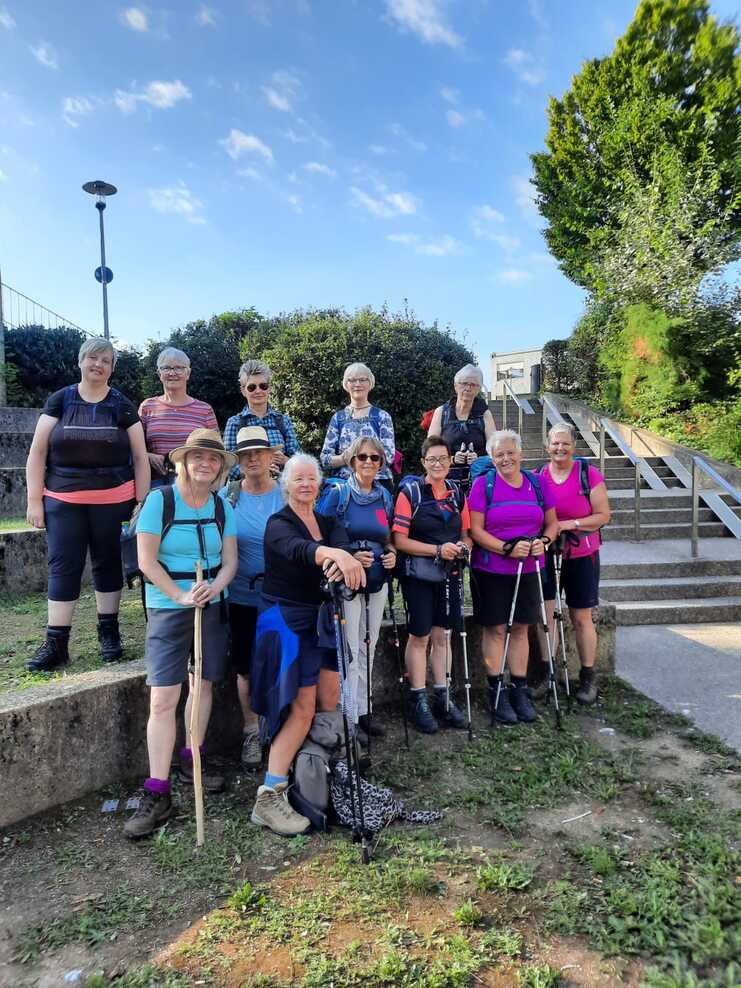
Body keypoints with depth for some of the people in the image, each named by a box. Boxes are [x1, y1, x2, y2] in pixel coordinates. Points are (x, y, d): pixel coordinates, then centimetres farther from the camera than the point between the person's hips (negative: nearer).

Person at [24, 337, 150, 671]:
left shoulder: (122, 405, 4)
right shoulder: (59, 400, 4)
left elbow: (140, 457, 3)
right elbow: (37, 453, 3)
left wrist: (142, 503, -3)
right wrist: (34, 500, -4)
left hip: (112, 501, 0)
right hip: (63, 501, 0)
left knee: (108, 563, 9)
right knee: (63, 566, 1)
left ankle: (108, 632, 22)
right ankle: (56, 643, 7)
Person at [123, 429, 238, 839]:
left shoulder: (223, 508, 3)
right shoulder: (159, 500, -9)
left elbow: (230, 561, 2)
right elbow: (147, 561, -11)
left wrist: (214, 588, -18)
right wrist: (181, 596, -18)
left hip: (213, 606, 4)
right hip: (168, 609, -4)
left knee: (203, 684, 12)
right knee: (162, 700, -7)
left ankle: (191, 761, 30)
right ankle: (157, 794, -1)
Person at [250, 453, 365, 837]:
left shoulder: (328, 524, 10)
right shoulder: (278, 524, -9)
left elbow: (344, 543, -14)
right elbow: (297, 550, -32)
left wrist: (344, 559, -39)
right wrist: (334, 554, -53)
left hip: (321, 618, 7)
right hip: (286, 618, -6)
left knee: (330, 701, 8)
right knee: (303, 706, -11)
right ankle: (269, 798, -4)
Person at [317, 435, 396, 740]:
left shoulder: (385, 496, 7)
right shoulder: (338, 494, -8)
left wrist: (391, 553, -2)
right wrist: (350, 556, -22)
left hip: (377, 582, 5)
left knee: (368, 648, 14)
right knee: (349, 650, -2)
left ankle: (363, 709, 27)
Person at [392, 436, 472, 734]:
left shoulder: (456, 493, 8)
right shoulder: (410, 492, -7)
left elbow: (466, 534, 15)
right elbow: (400, 541, -13)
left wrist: (463, 546, -8)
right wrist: (438, 549, -19)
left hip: (449, 575, 4)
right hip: (419, 575, -4)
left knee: (442, 636, 13)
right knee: (419, 637, 5)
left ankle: (442, 698, 25)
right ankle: (418, 701, 17)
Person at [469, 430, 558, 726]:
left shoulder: (537, 484, 6)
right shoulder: (483, 484, -6)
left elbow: (552, 523, 12)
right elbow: (475, 530, -10)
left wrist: (544, 541, -9)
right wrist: (507, 548, -20)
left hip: (528, 569, 4)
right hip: (490, 570, -3)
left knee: (520, 628, 11)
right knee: (495, 629, 3)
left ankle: (519, 690, 22)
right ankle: (496, 693, 15)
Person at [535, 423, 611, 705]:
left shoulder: (589, 474, -6)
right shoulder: (537, 476, 1)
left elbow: (603, 516, -7)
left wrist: (568, 524, -18)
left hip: (581, 555, -2)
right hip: (545, 555, 2)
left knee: (582, 618, 6)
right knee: (544, 614, 1)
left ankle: (587, 678, 20)